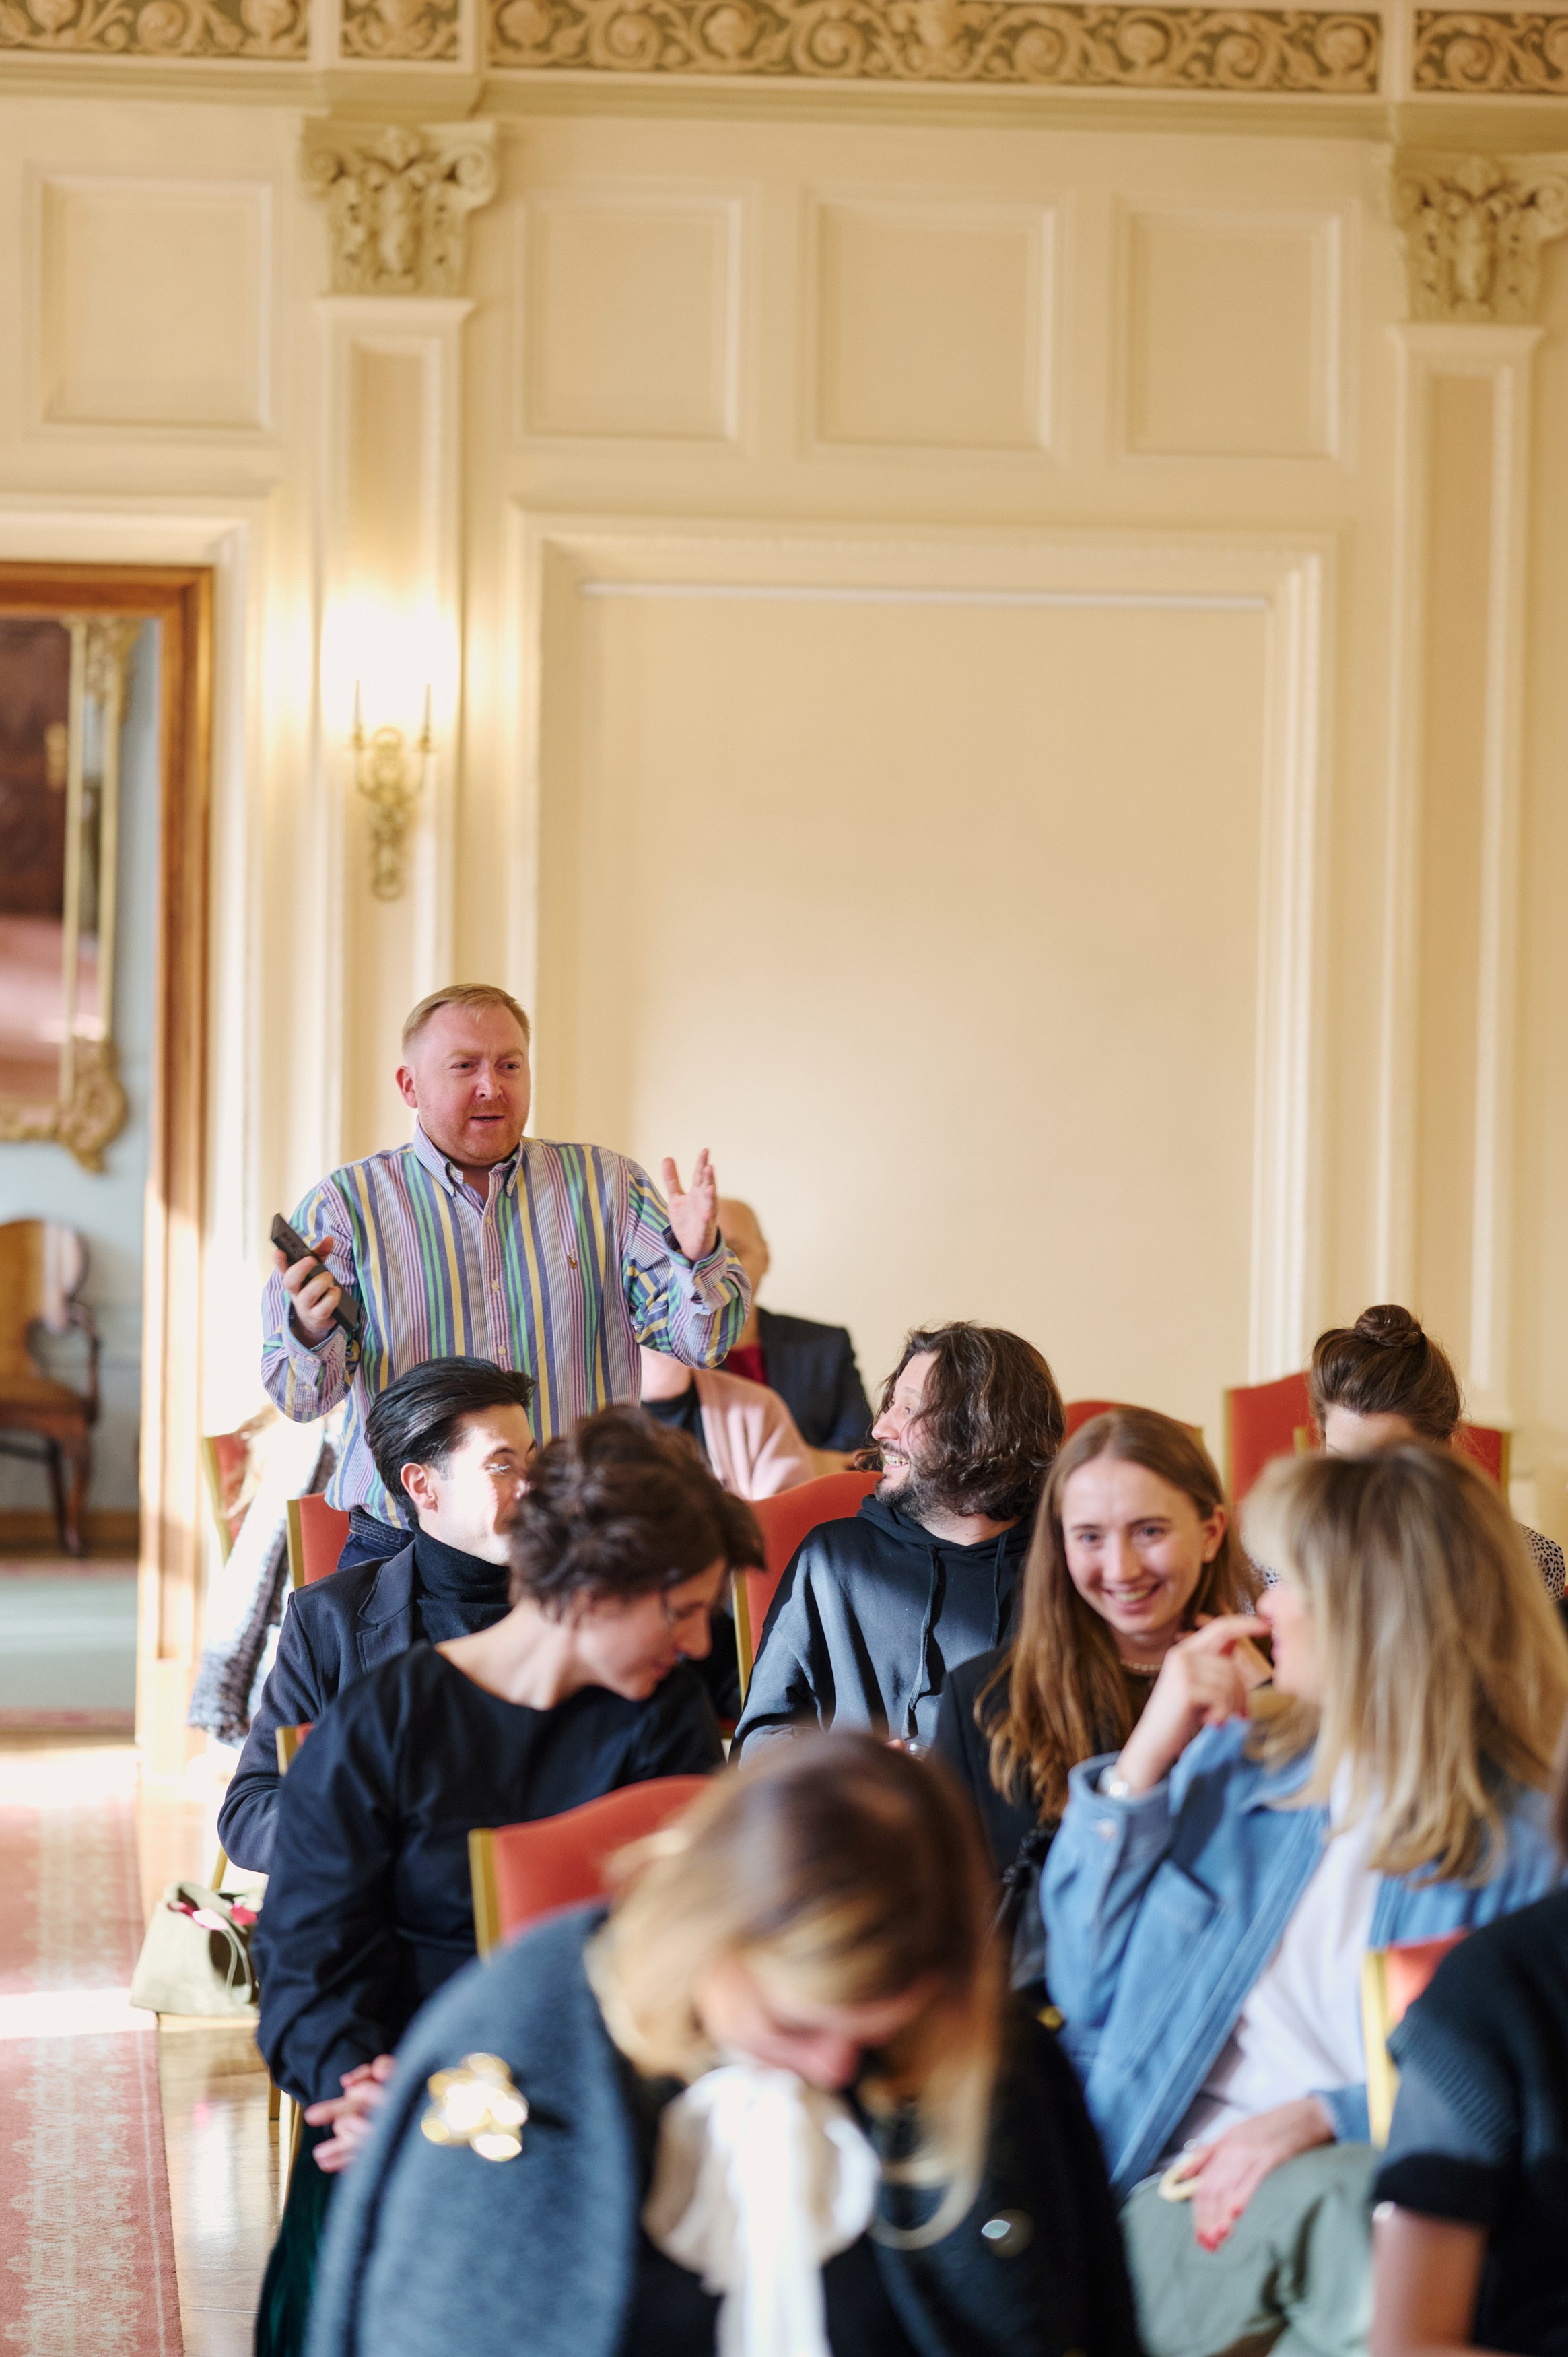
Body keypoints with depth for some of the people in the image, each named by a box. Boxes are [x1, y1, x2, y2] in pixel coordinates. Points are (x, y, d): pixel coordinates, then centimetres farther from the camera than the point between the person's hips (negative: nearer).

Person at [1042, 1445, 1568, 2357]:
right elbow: (1086, 1995, 13)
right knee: (1323, 2203, -35)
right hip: (1185, 2186, 2)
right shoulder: (1231, 1762, 15)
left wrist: (1325, 2118, -18)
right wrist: (1144, 1761, 6)